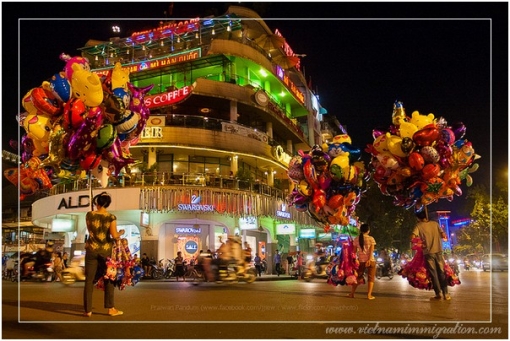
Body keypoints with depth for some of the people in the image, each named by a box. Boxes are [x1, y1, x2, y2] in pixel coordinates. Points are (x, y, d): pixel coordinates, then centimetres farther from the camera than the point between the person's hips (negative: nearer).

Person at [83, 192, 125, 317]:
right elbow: (114, 235, -13)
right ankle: (111, 308, 13)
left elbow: (90, 230, 11)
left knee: (89, 280, 6)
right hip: (106, 250, 0)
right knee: (108, 279, 11)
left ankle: (88, 310, 7)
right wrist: (121, 232, 6)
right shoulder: (111, 217, -7)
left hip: (92, 249, 1)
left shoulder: (89, 215, -2)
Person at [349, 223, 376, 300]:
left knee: (358, 277, 14)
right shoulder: (371, 238, -3)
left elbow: (354, 250, 3)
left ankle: (352, 293, 13)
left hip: (361, 261, 3)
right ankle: (369, 295, 0)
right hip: (370, 260, -3)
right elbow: (371, 250, -11)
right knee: (371, 278, 7)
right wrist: (369, 260, -15)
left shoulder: (356, 239, 4)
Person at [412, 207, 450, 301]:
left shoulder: (418, 226, -3)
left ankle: (438, 294, 3)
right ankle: (446, 294, 8)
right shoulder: (435, 223, 5)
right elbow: (444, 235, 3)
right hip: (438, 251, 2)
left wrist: (420, 242, 4)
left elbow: (413, 237, -15)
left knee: (433, 273, 5)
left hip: (428, 252, -2)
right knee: (441, 272, 9)